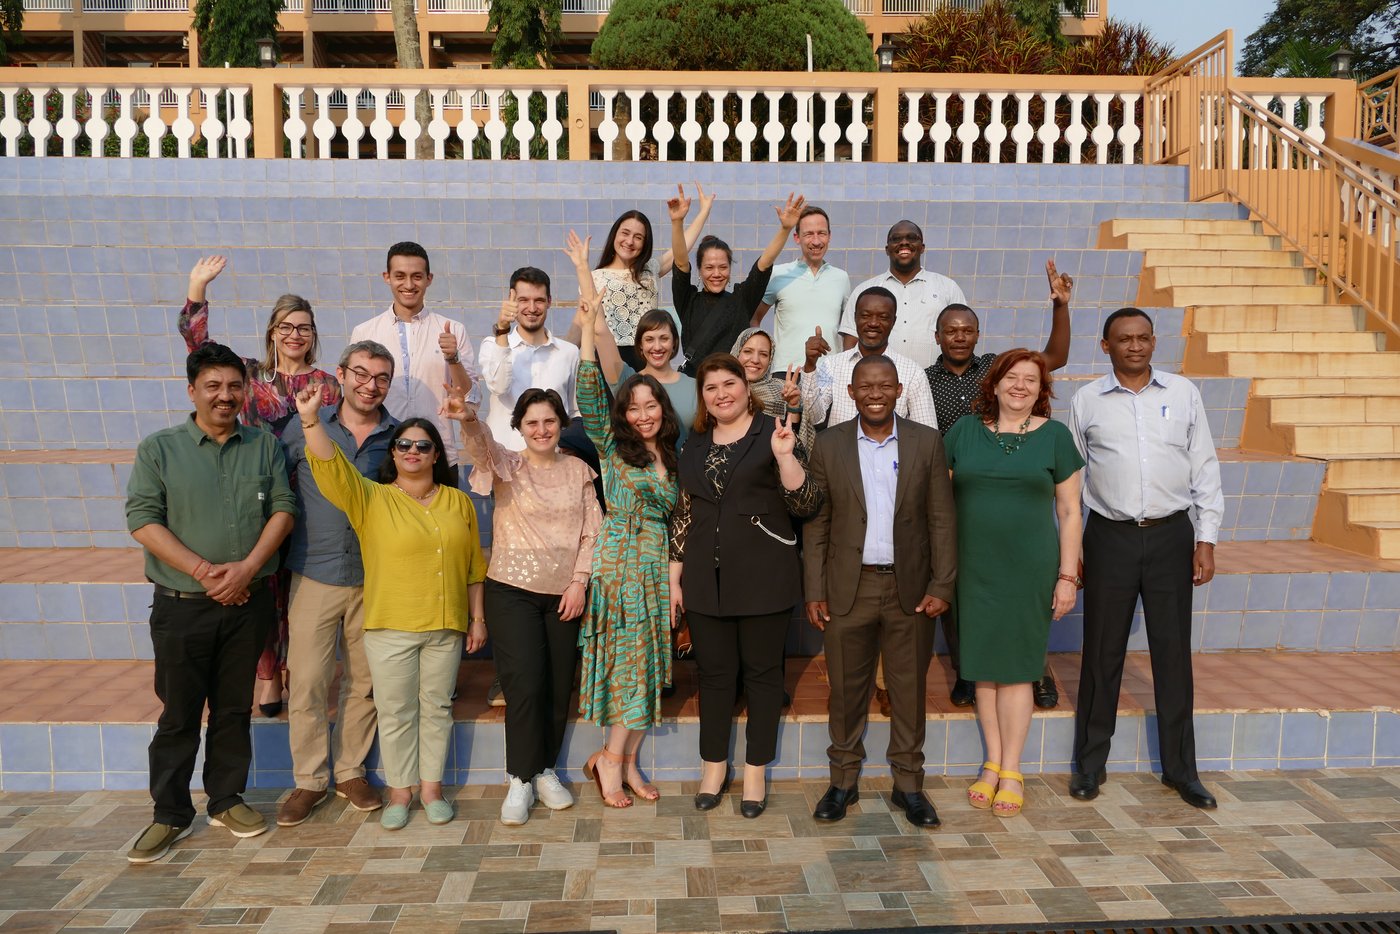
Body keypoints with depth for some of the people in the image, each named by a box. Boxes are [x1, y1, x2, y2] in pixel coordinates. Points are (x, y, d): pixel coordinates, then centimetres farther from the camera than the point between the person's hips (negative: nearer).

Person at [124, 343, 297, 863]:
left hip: (249, 603, 2)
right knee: (179, 714, 6)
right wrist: (203, 571, -16)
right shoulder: (158, 449, 0)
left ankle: (227, 800, 27)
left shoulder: (265, 446, 6)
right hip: (182, 605, -2)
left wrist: (248, 567, -13)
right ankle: (170, 816, 19)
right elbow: (142, 518, -8)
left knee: (234, 708, 13)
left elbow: (283, 508, 0)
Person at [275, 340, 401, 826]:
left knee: (363, 681, 10)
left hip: (373, 578, 1)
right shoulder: (305, 427, -1)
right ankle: (309, 780, 19)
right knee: (307, 682, 2)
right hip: (314, 574, -1)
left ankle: (351, 771, 27)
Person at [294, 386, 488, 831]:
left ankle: (431, 787, 25)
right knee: (395, 712, 7)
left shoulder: (459, 502, 6)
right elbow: (332, 468, -17)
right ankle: (400, 792, 22)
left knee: (436, 709, 11)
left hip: (446, 626, 2)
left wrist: (478, 617, 7)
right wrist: (310, 420, -32)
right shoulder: (370, 499, -1)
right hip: (390, 626, -2)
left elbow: (474, 566, 9)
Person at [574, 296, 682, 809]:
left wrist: (677, 576, 9)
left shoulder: (673, 460, 13)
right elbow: (590, 397, -14)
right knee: (631, 662, -4)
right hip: (619, 561, -5)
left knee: (648, 666, 5)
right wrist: (587, 330, -18)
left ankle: (624, 761, 17)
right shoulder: (613, 447, 0)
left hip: (658, 568, 5)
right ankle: (611, 760, 11)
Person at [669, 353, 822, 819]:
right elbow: (683, 513, 13)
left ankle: (756, 771, 22)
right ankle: (714, 766, 27)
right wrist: (675, 576, 11)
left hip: (763, 576, -3)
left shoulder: (772, 434, -2)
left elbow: (805, 505, -8)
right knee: (714, 672, 11)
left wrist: (785, 456, -22)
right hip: (707, 579, 4)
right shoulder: (695, 445, 11)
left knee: (762, 671, 7)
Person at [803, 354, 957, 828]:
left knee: (909, 690, 9)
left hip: (910, 588, 0)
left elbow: (942, 520, 1)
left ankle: (908, 784, 25)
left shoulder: (927, 442, 1)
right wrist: (814, 591, -3)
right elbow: (816, 523, 1)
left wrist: (942, 585, -5)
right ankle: (843, 781, 25)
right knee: (846, 690, 8)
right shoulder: (829, 444, 1)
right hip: (848, 589, 0)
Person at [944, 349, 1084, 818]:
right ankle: (992, 763, 22)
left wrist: (1067, 576, -3)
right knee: (983, 665, 8)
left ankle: (1011, 772, 17)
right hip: (975, 567, 2)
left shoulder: (1054, 436, 1)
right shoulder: (965, 430, 4)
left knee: (1016, 666, 4)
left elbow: (1069, 512, 2)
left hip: (1029, 568, -2)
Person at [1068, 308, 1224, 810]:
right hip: (1110, 537, -1)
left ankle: (1180, 768, 22)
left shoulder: (1184, 393, 5)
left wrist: (1206, 539, 2)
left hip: (1171, 536, 1)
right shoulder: (1087, 400, 3)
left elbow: (1205, 468, 7)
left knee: (1173, 651, 7)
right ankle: (1089, 763, 21)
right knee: (1102, 652, 6)